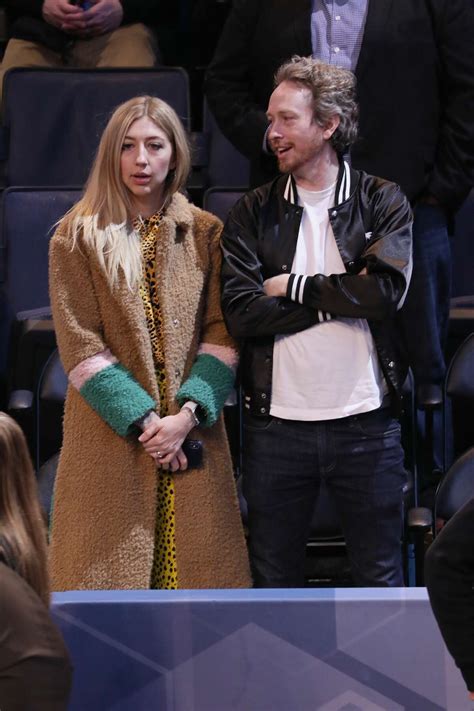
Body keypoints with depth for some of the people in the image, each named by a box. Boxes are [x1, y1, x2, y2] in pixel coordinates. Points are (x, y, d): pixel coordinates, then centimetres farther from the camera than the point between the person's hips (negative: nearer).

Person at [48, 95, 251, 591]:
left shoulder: (205, 233, 9)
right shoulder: (77, 237, 3)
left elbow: (222, 334, 3)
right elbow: (80, 348, -3)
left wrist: (187, 414, -11)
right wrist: (144, 420, -11)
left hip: (193, 435, 2)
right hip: (111, 436, -2)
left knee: (195, 570, -1)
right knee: (113, 578, -4)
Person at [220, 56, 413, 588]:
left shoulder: (383, 203, 3)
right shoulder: (252, 214, 6)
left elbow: (387, 289, -14)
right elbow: (241, 313, -7)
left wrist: (294, 286, -8)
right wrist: (341, 296, -9)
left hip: (365, 422, -1)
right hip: (277, 422, 1)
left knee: (380, 581, 6)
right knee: (273, 582, 9)